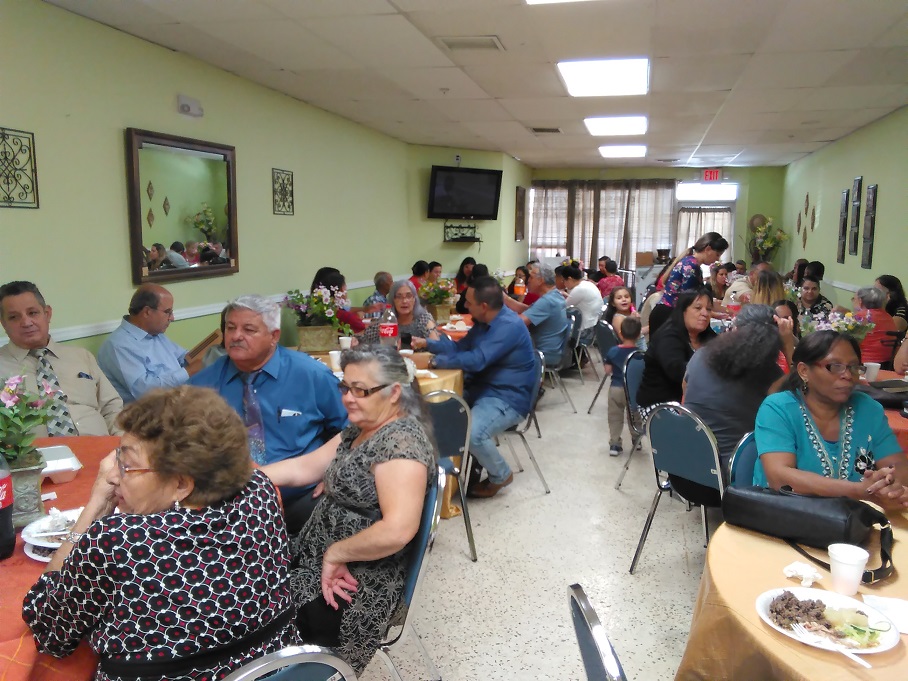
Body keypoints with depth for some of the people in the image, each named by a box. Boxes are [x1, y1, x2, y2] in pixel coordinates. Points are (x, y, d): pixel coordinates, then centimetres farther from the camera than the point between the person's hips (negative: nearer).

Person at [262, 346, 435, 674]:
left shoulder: (401, 441, -23)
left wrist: (335, 553, -20)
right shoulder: (360, 428, 6)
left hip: (358, 582, -9)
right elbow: (304, 467, 7)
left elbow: (397, 531, -33)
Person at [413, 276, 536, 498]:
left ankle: (501, 476, 1)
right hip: (481, 388, 10)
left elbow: (476, 360, -32)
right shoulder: (484, 321, 6)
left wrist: (438, 361, -20)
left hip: (508, 398, -10)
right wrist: (427, 344, 11)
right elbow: (460, 346, 18)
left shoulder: (509, 326, -25)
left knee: (471, 434, -31)